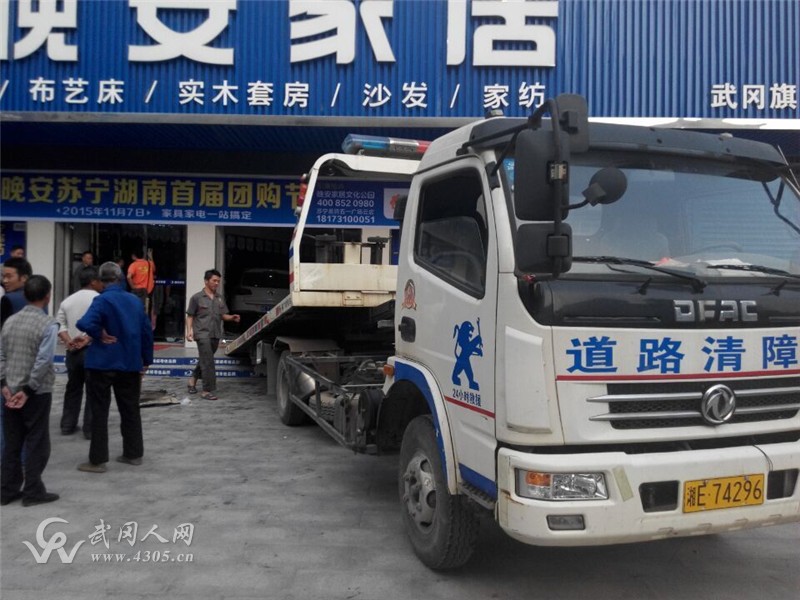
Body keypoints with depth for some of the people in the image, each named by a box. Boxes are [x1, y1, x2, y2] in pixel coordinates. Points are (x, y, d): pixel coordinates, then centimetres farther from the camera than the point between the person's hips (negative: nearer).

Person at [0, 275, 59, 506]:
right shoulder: (48, 324, -13)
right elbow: (43, 361, -18)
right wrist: (28, 390, -13)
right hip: (37, 393, -6)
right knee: (36, 443, 5)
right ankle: (33, 491, 11)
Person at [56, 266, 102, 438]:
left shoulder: (67, 300, 12)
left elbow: (59, 323, 5)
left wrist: (68, 340, -6)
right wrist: (88, 338, -18)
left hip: (73, 351, 6)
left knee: (73, 387, 18)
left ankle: (67, 425, 23)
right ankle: (90, 428, 3)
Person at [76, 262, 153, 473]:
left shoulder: (102, 300, -13)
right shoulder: (135, 301, 7)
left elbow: (85, 323, -31)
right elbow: (147, 332, 8)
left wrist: (100, 335, -13)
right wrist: (146, 360, 14)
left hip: (102, 364, -5)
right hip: (130, 364, 5)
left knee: (99, 412, 3)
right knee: (130, 410, 14)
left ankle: (98, 460, 7)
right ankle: (133, 454, 22)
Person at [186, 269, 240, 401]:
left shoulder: (220, 299, 13)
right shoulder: (197, 298, -1)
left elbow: (223, 315, 16)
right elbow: (190, 316, 2)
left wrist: (232, 317, -4)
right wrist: (189, 330, -12)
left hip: (216, 335, 6)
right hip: (202, 334, -6)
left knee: (204, 361, 18)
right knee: (208, 362, -12)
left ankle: (193, 380, 38)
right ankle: (207, 391, -9)